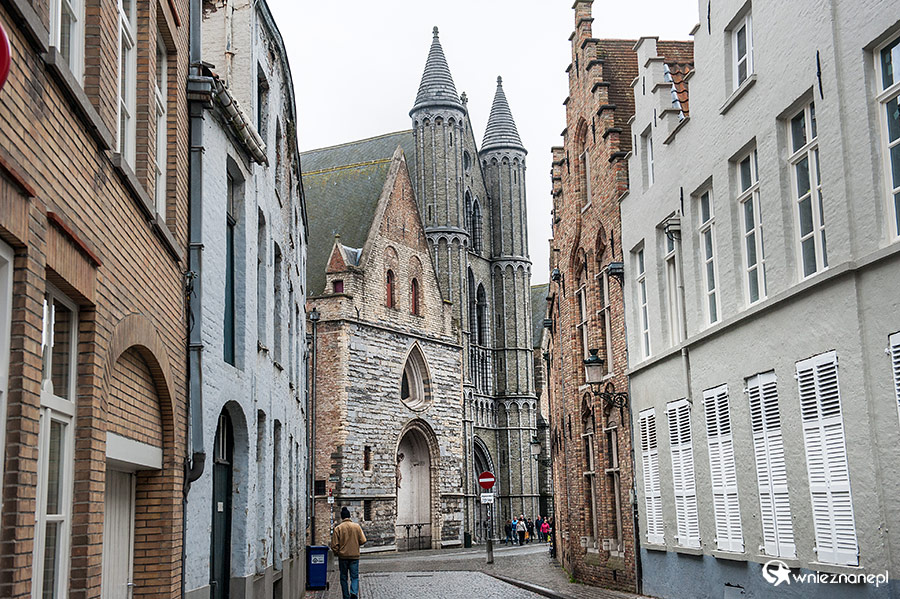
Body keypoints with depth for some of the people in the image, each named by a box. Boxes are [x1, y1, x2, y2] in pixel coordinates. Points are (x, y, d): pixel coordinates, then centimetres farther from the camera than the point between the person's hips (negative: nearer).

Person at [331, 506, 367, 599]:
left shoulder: (338, 528, -7)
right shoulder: (357, 526, -3)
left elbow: (334, 545, -7)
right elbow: (363, 541, -2)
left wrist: (337, 553, 12)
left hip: (343, 556, 0)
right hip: (355, 556, 0)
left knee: (344, 578, 12)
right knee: (355, 577, 4)